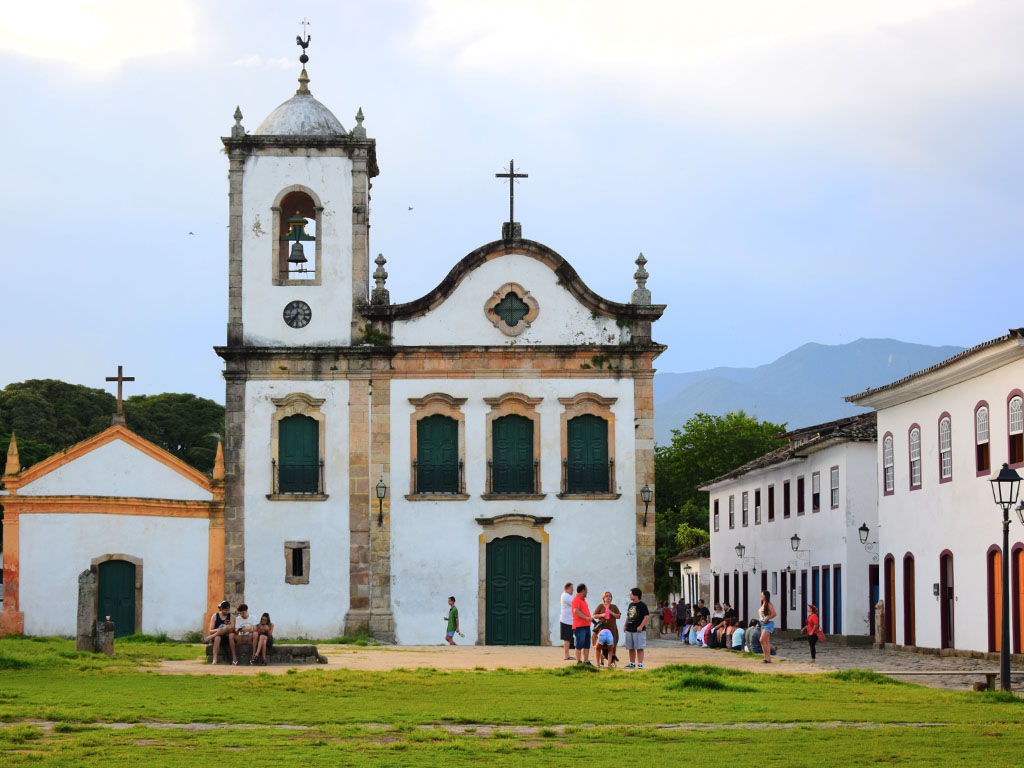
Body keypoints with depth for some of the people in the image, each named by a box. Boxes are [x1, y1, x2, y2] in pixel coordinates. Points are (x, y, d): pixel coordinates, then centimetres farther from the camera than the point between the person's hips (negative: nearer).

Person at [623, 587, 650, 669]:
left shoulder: (642, 605, -7)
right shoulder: (631, 605, 16)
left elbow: (647, 616, -13)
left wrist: (641, 626, -18)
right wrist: (625, 625, 16)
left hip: (638, 630, -8)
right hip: (629, 630, 8)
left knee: (639, 648, -6)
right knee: (631, 648, 11)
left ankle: (640, 664, -5)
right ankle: (632, 663, 20)